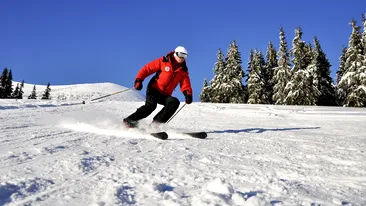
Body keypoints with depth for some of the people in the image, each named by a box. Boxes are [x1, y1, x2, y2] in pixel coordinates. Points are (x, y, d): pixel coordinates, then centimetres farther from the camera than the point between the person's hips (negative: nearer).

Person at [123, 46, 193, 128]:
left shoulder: (183, 71, 9)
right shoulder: (163, 61, -2)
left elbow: (185, 84, 1)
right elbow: (147, 68, -4)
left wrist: (188, 94, -21)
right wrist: (139, 80, -17)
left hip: (165, 95, 4)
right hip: (154, 89, -4)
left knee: (175, 102, -24)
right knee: (151, 105, -29)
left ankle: (156, 122, -23)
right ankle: (129, 120, -15)